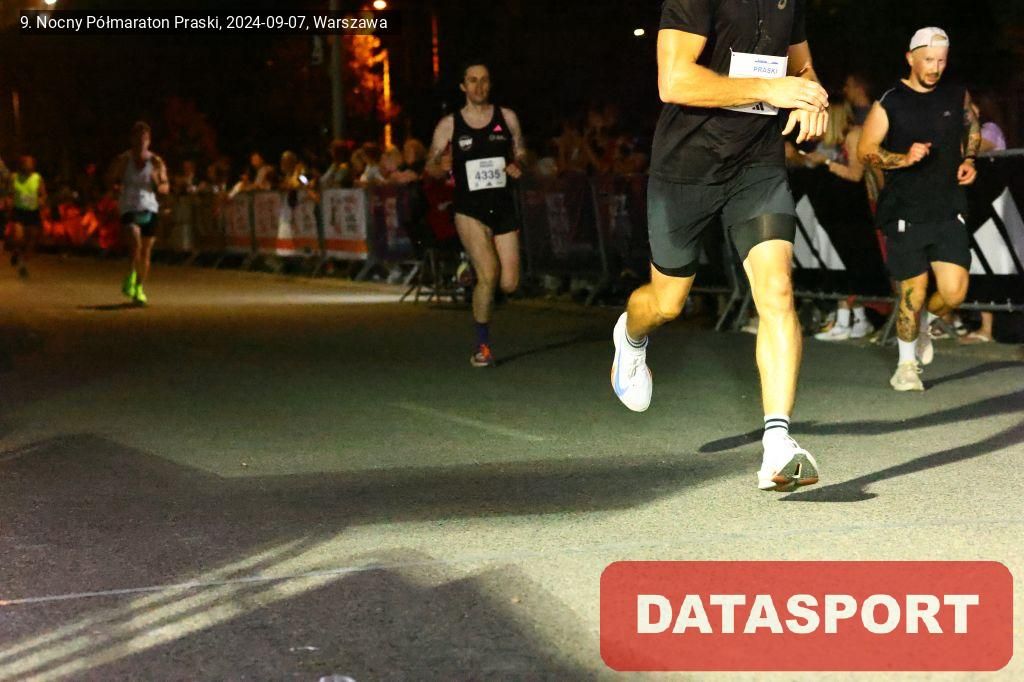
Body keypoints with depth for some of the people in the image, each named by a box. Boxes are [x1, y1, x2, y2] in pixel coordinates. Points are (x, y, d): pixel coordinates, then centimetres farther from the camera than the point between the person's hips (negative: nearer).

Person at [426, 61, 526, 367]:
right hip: (470, 210, -3)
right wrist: (442, 166, -19)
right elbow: (430, 167, 5)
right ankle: (483, 346, -5)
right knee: (488, 274, -20)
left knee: (509, 284, -2)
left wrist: (518, 167, -8)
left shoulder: (507, 118, 6)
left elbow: (521, 154, 15)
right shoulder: (449, 125, 0)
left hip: (503, 207, 3)